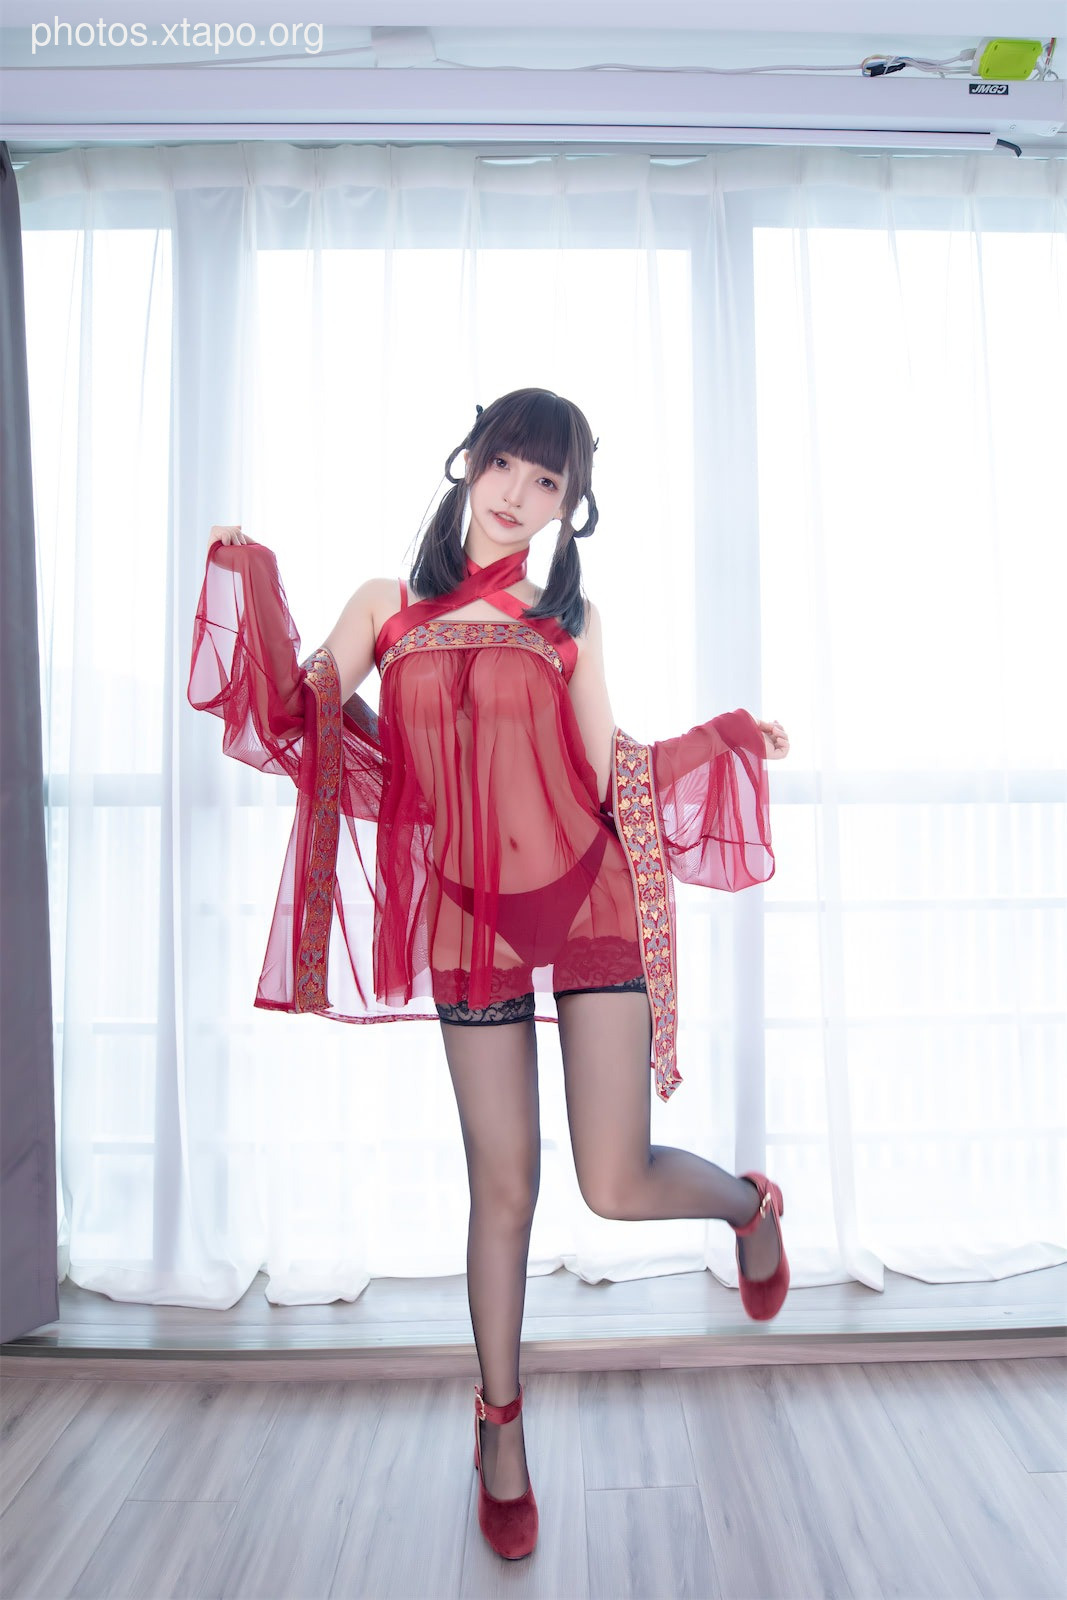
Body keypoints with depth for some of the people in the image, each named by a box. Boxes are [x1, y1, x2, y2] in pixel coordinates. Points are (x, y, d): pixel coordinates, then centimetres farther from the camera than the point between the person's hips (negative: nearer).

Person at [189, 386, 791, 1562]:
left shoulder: (570, 623, 10)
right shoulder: (386, 605, 12)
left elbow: (611, 772, 9)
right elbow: (299, 723, 3)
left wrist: (727, 741, 3)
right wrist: (250, 577, 1)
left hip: (587, 902, 0)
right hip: (470, 924, 1)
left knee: (617, 1184, -5)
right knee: (503, 1185, 8)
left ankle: (750, 1204, 32)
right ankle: (500, 1430, 33)